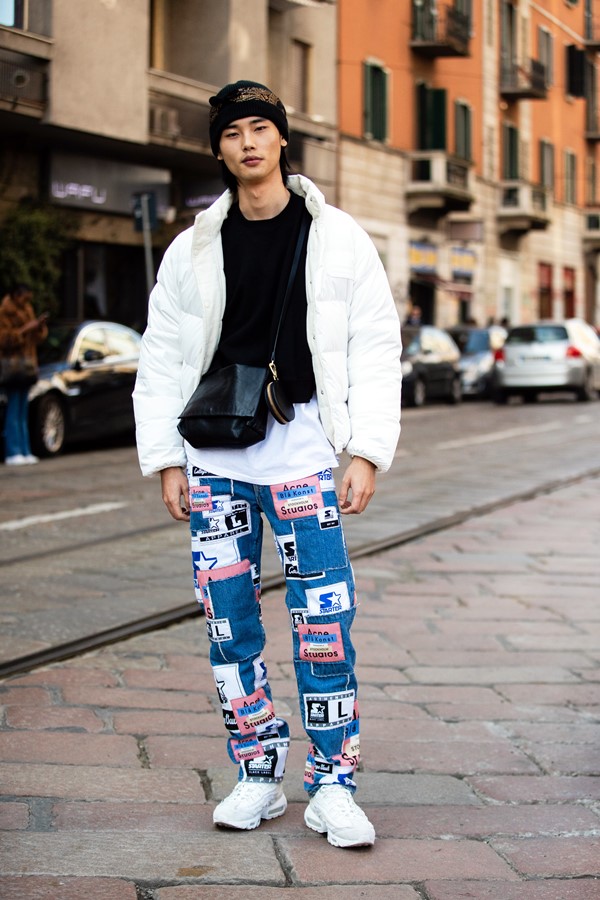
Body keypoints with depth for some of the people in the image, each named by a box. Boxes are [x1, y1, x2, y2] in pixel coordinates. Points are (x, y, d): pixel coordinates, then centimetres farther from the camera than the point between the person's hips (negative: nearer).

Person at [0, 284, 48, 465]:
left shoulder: (27, 310, 16)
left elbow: (36, 339, 20)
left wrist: (40, 326, 0)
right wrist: (26, 329, -19)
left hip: (26, 366, 8)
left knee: (23, 411, 8)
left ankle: (24, 451, 10)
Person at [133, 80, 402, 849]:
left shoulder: (336, 238, 4)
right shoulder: (195, 247, 8)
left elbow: (375, 347, 2)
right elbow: (161, 359, 10)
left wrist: (367, 453, -5)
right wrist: (166, 460, 4)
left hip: (300, 445, -2)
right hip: (213, 451, 2)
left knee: (323, 619, -6)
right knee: (228, 620, 5)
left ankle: (333, 786, 3)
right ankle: (258, 772, 17)